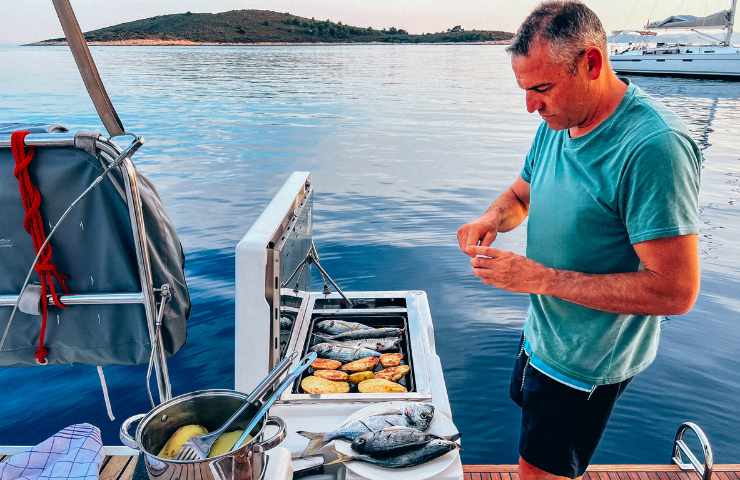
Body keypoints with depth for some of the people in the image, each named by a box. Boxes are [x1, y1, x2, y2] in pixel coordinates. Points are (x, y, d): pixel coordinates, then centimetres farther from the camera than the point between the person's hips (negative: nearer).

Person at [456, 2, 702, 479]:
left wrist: (540, 277, -30)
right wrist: (492, 219, -12)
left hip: (585, 362, -8)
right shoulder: (557, 124, -3)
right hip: (542, 334, 8)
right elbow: (521, 194, 13)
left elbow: (676, 291, -29)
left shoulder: (654, 147, -29)